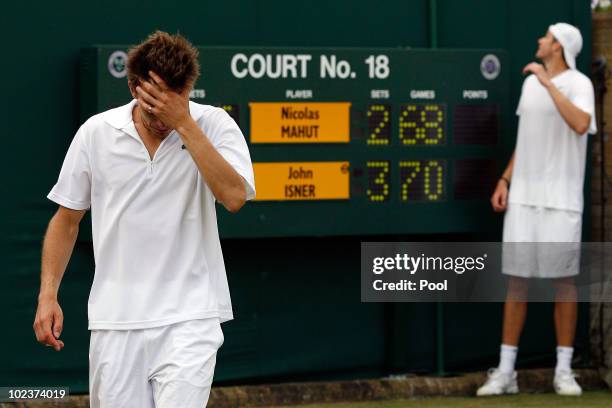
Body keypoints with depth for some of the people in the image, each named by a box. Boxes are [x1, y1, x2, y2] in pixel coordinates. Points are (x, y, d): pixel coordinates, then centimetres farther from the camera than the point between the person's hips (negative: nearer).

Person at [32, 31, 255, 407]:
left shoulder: (213, 125, -4)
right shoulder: (95, 133, 2)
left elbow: (234, 196, -20)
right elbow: (67, 219, 12)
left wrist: (183, 123, -20)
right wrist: (48, 294, 3)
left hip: (188, 319, -2)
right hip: (114, 320, 3)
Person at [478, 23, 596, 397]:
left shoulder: (578, 83, -7)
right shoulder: (531, 83, 13)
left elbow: (580, 124, -27)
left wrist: (548, 82, -24)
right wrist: (505, 180, 12)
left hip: (561, 197, -5)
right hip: (523, 195, 5)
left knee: (564, 278, -2)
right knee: (518, 279, 3)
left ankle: (564, 371, 7)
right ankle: (506, 372, 6)